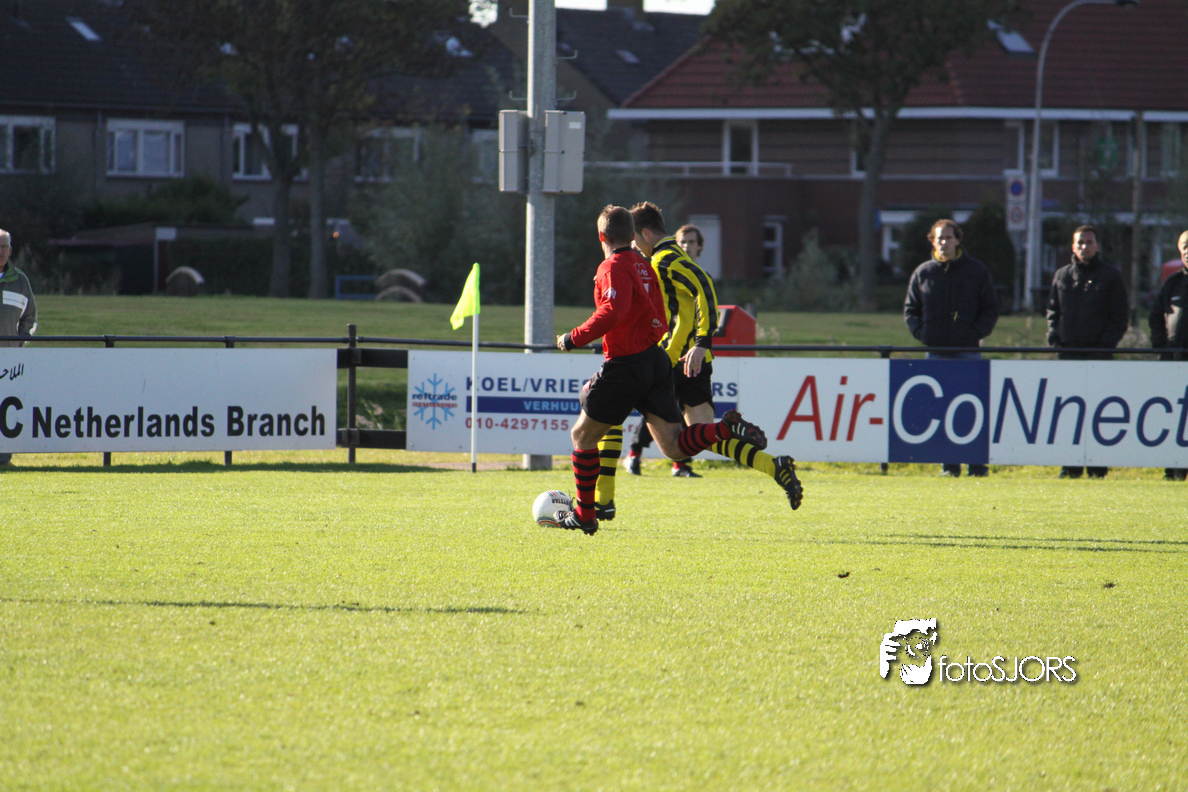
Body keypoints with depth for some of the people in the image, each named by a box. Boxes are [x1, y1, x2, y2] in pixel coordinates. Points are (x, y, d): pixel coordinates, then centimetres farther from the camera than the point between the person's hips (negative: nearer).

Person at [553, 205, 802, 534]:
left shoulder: (613, 267, -11)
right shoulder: (643, 265, 15)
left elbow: (614, 310, -28)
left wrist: (574, 338, -20)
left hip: (626, 366, -8)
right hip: (655, 358, 8)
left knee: (582, 434, 10)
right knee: (675, 444, 1)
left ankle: (583, 515, 15)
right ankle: (728, 428, -23)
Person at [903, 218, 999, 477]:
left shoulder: (976, 271, 6)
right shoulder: (923, 272, 10)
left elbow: (991, 309, 8)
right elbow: (910, 308, 15)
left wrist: (977, 333, -6)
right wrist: (921, 332, -1)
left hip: (968, 350, -2)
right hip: (936, 349, 2)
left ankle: (977, 463, -2)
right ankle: (949, 464, 4)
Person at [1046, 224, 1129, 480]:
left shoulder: (1110, 277, 4)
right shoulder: (1062, 276, 14)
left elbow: (1120, 316, 2)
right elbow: (1053, 312, 19)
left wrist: (1107, 343, -9)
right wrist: (1054, 340, 4)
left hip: (1099, 352, -3)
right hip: (1067, 352, 3)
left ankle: (1098, 467, -2)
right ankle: (1071, 466, 5)